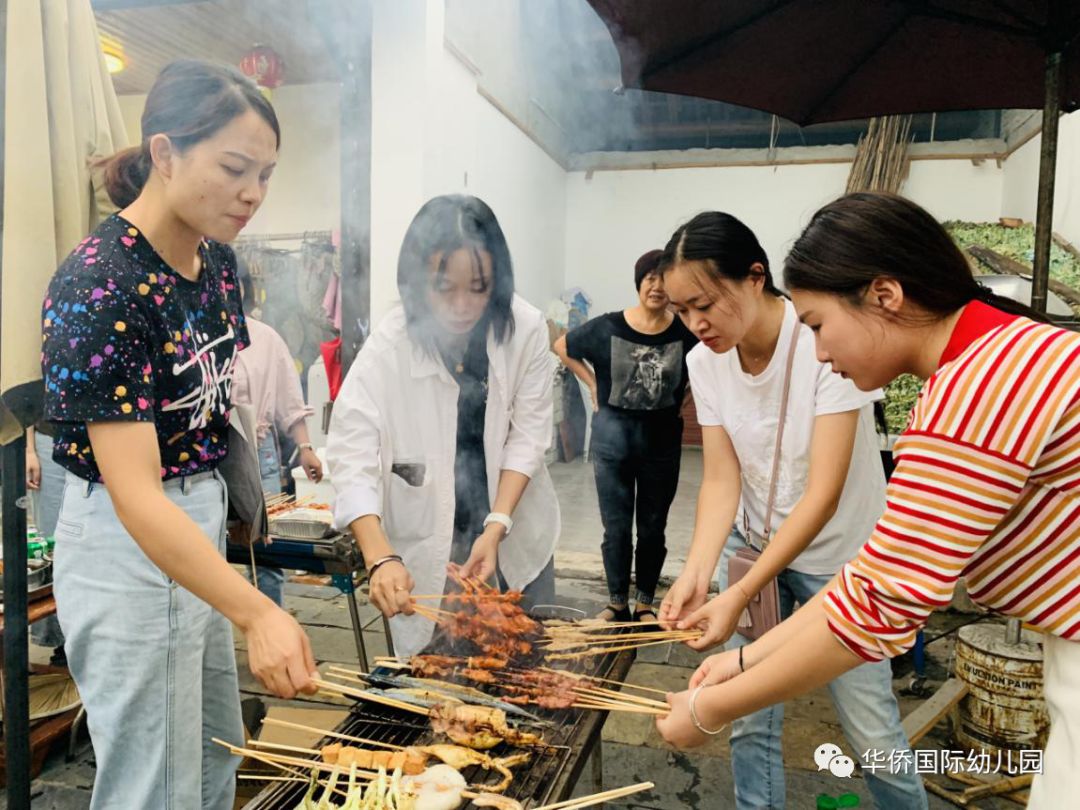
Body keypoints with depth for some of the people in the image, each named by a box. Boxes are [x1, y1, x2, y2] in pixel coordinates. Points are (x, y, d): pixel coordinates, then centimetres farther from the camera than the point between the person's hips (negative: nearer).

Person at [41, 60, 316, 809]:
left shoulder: (216, 257, 0)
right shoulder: (99, 285, -24)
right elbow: (135, 493, -30)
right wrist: (257, 614, -38)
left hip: (200, 524, 8)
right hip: (130, 545, -8)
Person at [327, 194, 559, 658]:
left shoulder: (525, 329, -14)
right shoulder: (388, 347, -21)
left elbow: (528, 435, -10)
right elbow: (353, 458, -26)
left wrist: (497, 526, -19)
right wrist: (380, 559, -39)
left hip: (517, 533, 3)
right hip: (428, 546, -2)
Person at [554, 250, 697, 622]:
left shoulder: (685, 333, -10)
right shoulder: (607, 327, -7)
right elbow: (562, 347, 9)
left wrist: (679, 398, -1)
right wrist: (593, 384, 3)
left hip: (662, 438, 0)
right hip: (613, 435, 0)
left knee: (652, 527, 12)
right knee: (616, 527, 9)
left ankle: (645, 602, 28)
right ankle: (617, 602, 24)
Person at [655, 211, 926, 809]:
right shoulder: (704, 361, -9)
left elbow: (823, 492, -26)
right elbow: (721, 480, -10)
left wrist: (741, 595, -31)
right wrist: (696, 572, -26)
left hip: (835, 554, -3)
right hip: (752, 543, 4)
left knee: (871, 731, 5)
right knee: (749, 718, 7)